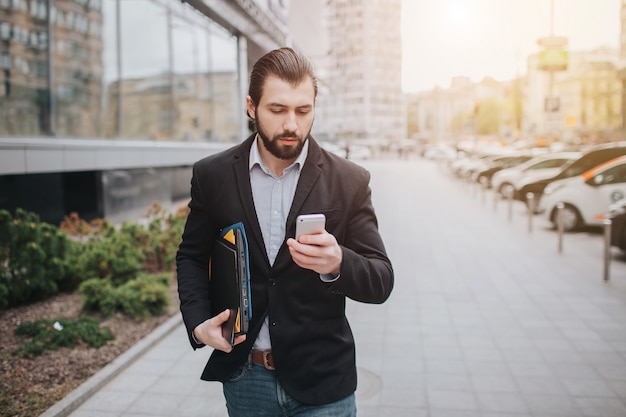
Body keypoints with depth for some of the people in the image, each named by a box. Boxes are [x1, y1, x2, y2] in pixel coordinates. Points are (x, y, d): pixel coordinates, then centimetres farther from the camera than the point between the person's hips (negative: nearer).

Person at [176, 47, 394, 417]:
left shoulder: (350, 181, -8)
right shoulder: (213, 175, -2)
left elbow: (381, 282, -8)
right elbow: (191, 257, 8)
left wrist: (337, 264, -28)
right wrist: (198, 322, -7)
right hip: (243, 376, 2)